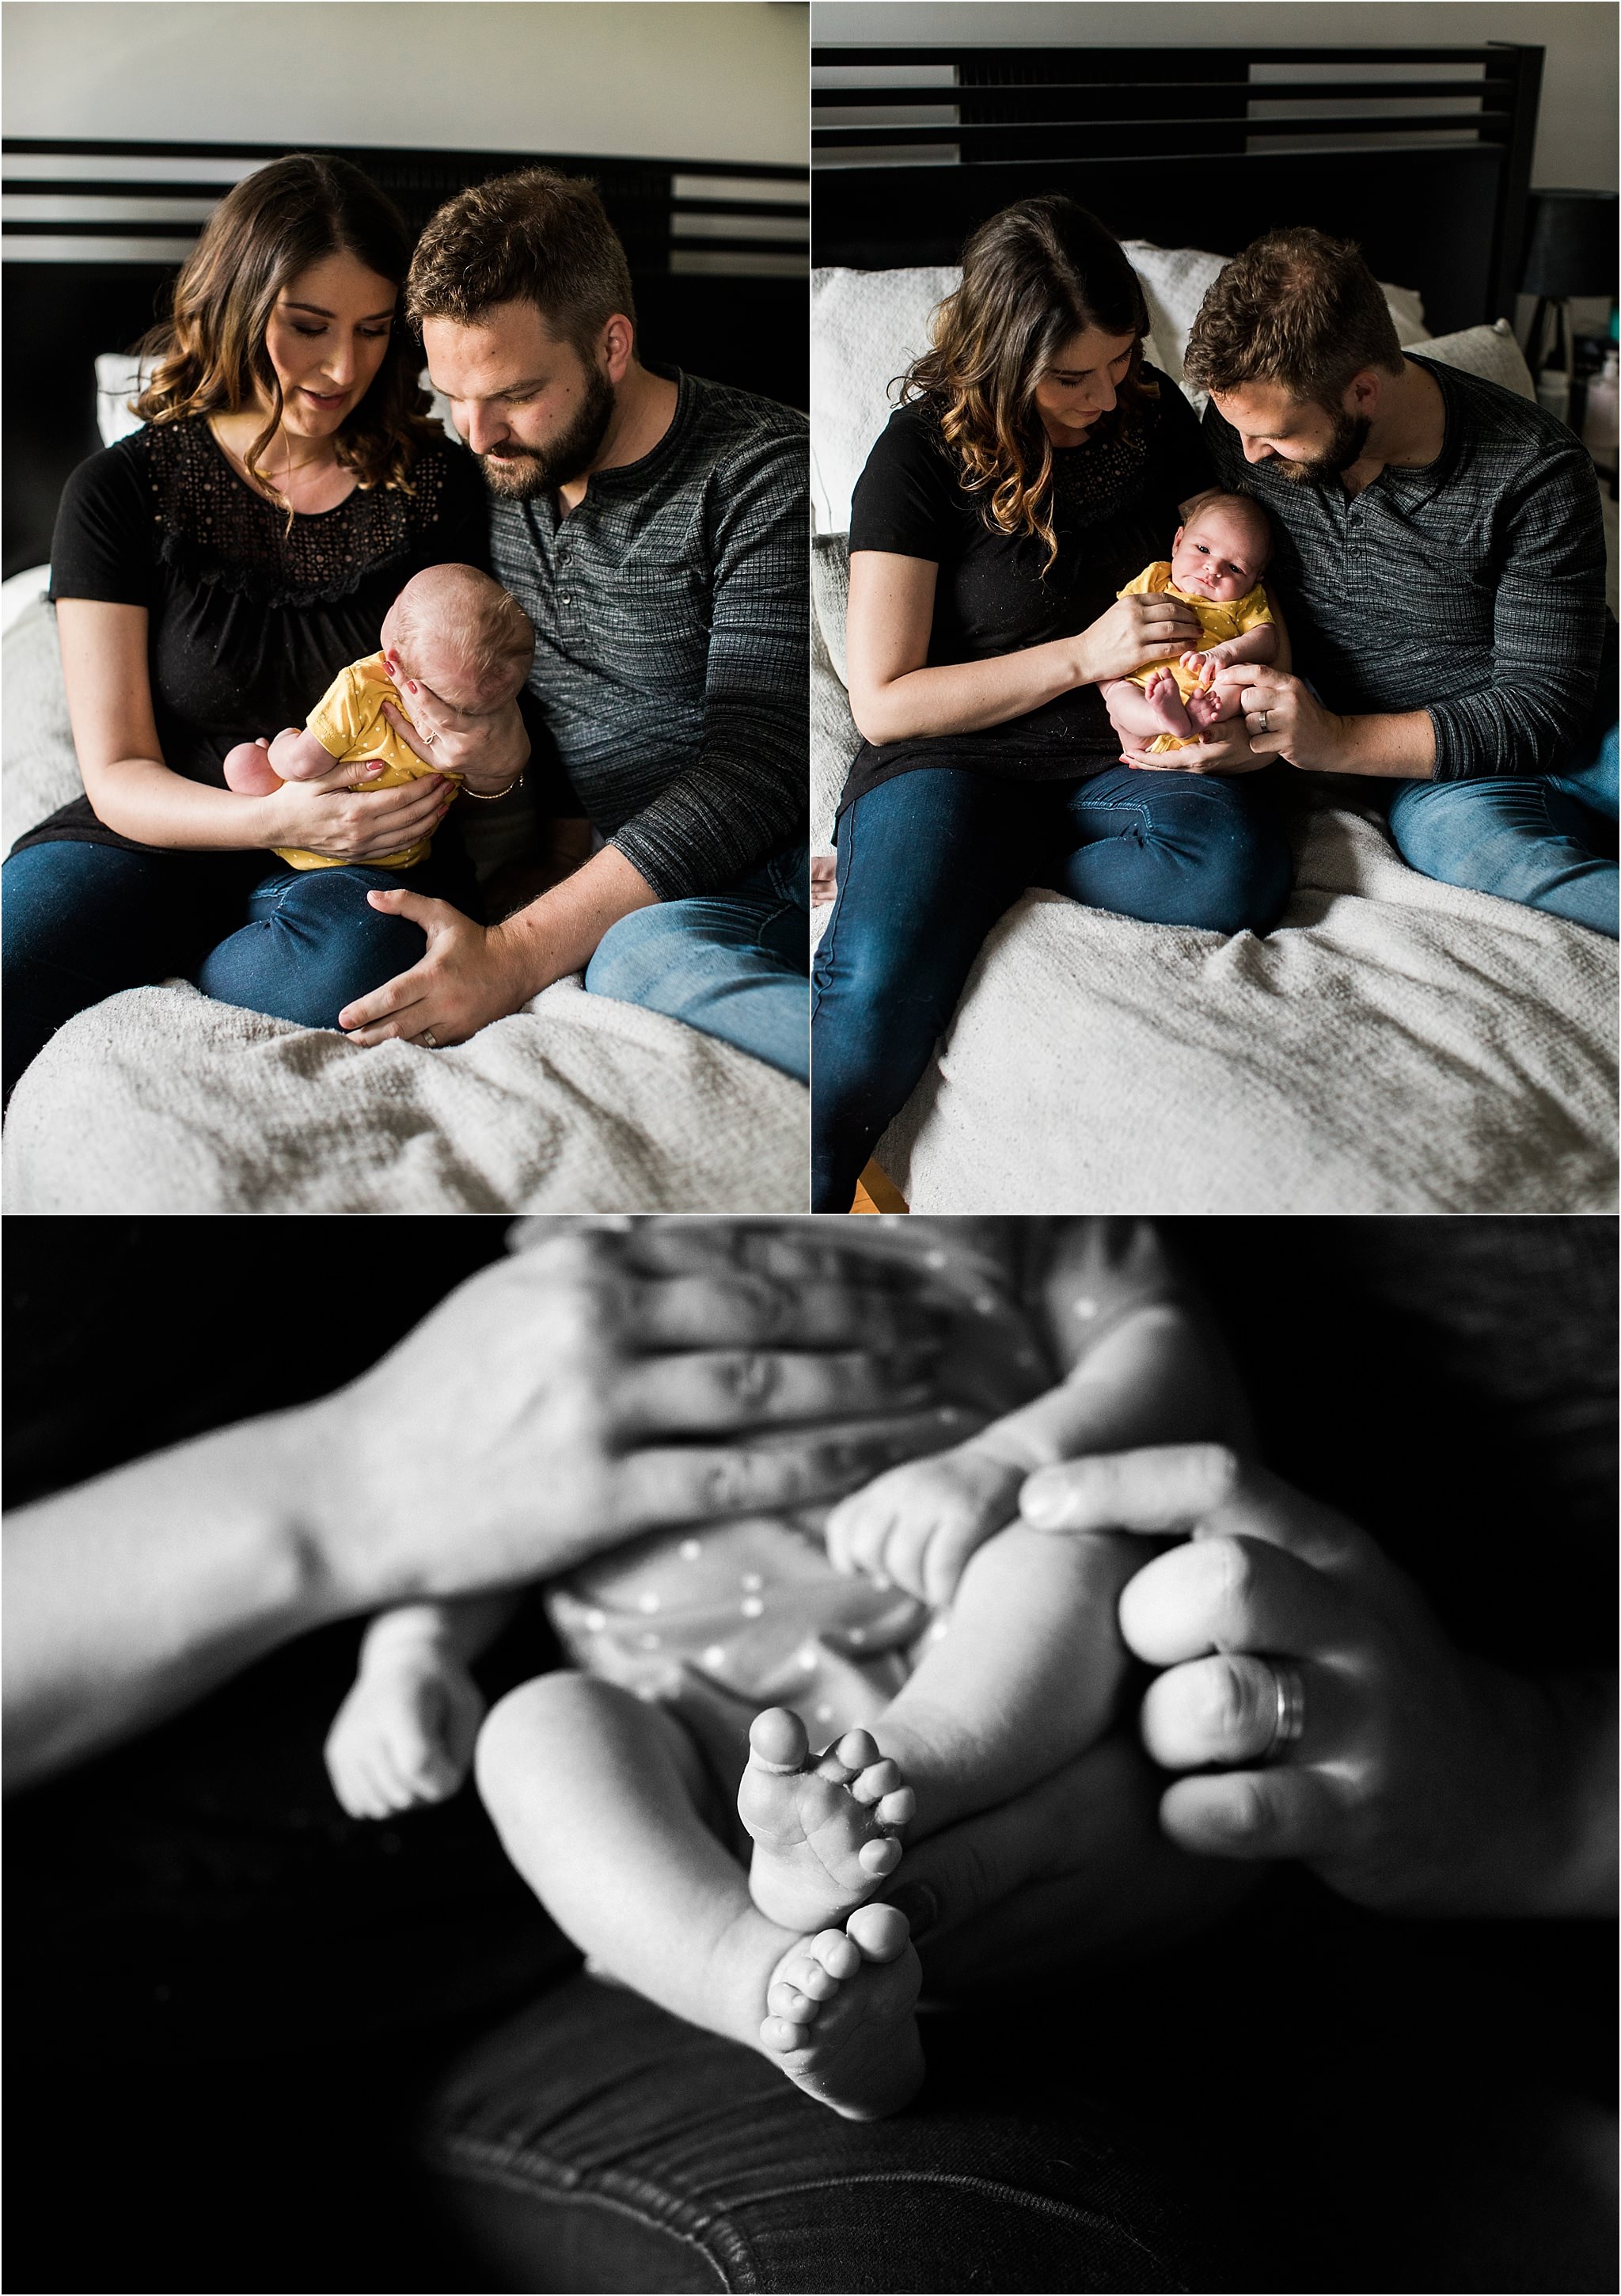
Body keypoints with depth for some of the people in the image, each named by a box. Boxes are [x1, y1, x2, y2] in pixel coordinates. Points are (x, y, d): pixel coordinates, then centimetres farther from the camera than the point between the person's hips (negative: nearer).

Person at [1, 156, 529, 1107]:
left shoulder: (437, 485, 2)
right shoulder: (122, 492, -2)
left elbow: (487, 699, 6)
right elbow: (118, 774, -5)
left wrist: (496, 754, -21)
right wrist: (271, 820, -26)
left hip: (364, 853, 1)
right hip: (161, 837, -1)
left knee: (354, 960, -36)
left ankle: (168, 974, -7)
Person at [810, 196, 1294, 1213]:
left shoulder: (1156, 414, 8)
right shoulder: (922, 454, -5)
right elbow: (884, 702, -8)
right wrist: (1086, 652, -15)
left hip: (1124, 752, 5)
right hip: (956, 756, -4)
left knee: (1244, 868, -32)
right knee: (875, 998, -34)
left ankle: (939, 875, -17)